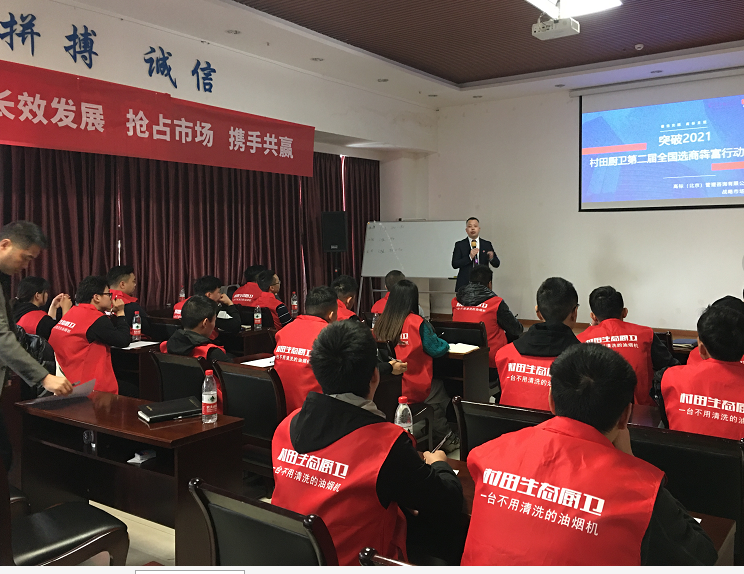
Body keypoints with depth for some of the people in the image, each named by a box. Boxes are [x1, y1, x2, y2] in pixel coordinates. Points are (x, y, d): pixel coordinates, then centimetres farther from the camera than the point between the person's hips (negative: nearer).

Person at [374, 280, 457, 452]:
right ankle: (445, 439, 33)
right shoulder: (417, 322, -16)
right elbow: (436, 349, -8)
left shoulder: (381, 322, -4)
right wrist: (445, 344, 13)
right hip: (415, 388, -5)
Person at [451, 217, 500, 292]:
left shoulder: (487, 244, 10)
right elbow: (454, 264, -4)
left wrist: (491, 258, -13)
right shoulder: (459, 245, 5)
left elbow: (496, 264, 10)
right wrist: (470, 257, -15)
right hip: (464, 285, -1)